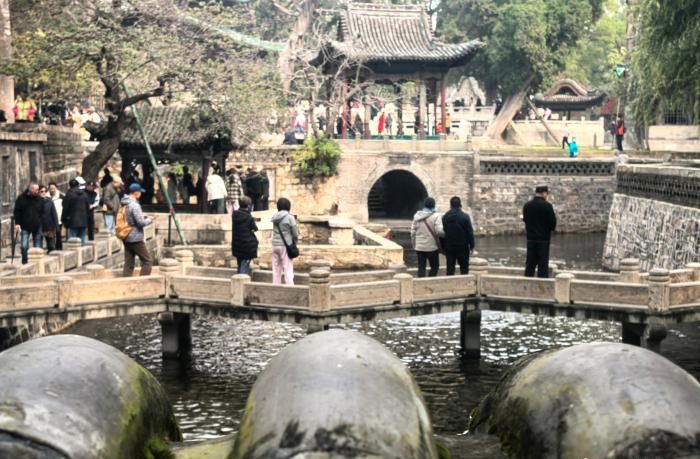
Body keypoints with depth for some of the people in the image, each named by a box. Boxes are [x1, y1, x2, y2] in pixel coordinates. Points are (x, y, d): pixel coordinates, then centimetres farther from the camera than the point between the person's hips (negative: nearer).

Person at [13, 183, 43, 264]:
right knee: (24, 246, -6)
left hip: (37, 227, 2)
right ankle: (24, 262, 7)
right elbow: (17, 212, 0)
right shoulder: (21, 198, -4)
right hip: (25, 226, -2)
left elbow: (42, 213, 6)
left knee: (37, 247, 8)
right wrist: (17, 223, -6)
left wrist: (42, 224, 2)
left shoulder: (40, 199, 1)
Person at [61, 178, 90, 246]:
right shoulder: (84, 195, 8)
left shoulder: (69, 195, -8)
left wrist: (63, 220, 4)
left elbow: (65, 209, -6)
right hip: (83, 222, 5)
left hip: (73, 222, -5)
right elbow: (88, 208, 14)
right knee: (82, 242, 9)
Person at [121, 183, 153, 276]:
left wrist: (144, 217, 13)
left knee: (128, 264, 10)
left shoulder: (124, 204, 10)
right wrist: (149, 220, 0)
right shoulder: (134, 205, -18)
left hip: (127, 238, 9)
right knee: (147, 261, 0)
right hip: (136, 239, -9)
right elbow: (141, 222, -19)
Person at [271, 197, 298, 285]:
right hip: (285, 245, -5)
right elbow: (295, 233, -7)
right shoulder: (289, 217, -10)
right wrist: (294, 241, 13)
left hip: (275, 244, 5)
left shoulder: (275, 217, 5)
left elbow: (275, 231, 9)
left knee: (276, 269, 9)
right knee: (288, 269, -2)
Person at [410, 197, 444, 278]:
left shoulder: (417, 215, 4)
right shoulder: (435, 216, -11)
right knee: (434, 266, 8)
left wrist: (414, 245, 15)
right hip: (432, 247, -4)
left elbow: (413, 232, 7)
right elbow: (439, 231, -18)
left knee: (421, 267, 8)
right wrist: (444, 234, 3)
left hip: (419, 247, 4)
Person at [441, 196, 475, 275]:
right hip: (462, 247, -3)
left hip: (449, 247, 3)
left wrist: (443, 248, 14)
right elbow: (470, 232, -8)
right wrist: (472, 246, 2)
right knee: (464, 267, 6)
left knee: (450, 269, 6)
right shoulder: (465, 216, -9)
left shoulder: (445, 217, 1)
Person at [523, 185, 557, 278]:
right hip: (543, 239, -5)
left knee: (530, 264, 10)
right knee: (543, 264, 0)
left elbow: (525, 219, 10)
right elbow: (553, 222, -11)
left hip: (531, 238, 5)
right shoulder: (546, 206, -13)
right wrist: (550, 228, 9)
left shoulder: (526, 206, 4)